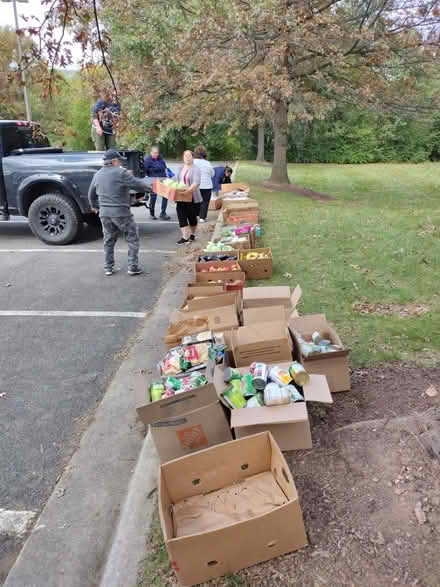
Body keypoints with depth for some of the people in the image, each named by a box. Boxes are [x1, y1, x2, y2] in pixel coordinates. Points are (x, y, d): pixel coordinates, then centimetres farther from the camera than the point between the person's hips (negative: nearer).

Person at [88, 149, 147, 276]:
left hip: (104, 213, 6)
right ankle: (133, 267, 6)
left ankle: (108, 268, 22)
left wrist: (94, 206, 38)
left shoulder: (97, 175, 9)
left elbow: (91, 194, 20)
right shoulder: (121, 173, -12)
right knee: (132, 239, 7)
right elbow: (140, 186, -13)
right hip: (121, 213, -6)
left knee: (108, 241, 18)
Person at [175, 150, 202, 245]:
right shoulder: (180, 169, 15)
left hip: (192, 197, -5)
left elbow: (196, 182, -20)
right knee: (181, 217, -6)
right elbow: (176, 180, 23)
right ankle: (185, 237, -5)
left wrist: (189, 189, -36)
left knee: (192, 217, 7)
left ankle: (192, 234, 26)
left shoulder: (195, 169, -6)